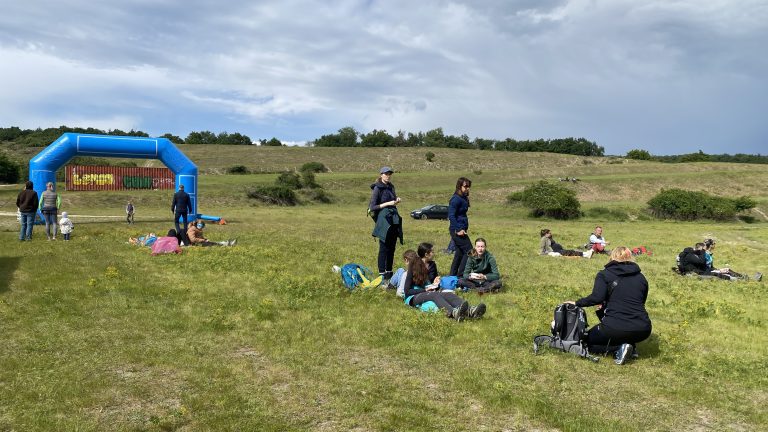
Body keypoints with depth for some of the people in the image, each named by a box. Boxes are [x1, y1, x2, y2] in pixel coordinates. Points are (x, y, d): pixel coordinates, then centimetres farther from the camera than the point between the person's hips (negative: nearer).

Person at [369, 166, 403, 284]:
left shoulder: (391, 187, 15)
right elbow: (372, 207, -11)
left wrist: (397, 200, 6)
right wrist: (387, 203, -18)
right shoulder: (377, 188, -6)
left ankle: (389, 274, 18)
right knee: (383, 249, -7)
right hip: (383, 221, -7)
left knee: (391, 249, 10)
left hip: (394, 220, 7)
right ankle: (382, 276, -3)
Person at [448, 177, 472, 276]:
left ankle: (452, 275, 21)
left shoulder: (464, 198, 13)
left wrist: (465, 229, 14)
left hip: (460, 230, 10)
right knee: (469, 251, -7)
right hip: (457, 230, -10)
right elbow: (451, 215, -21)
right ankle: (460, 275, -3)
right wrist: (458, 230, -22)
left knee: (459, 253, 14)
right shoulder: (456, 199, -16)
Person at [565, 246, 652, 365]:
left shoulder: (604, 274, 2)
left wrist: (577, 303, 2)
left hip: (616, 328, -5)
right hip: (643, 331, 5)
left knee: (587, 341, 21)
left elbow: (597, 298, -14)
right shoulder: (641, 277, 16)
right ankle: (630, 346, 14)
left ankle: (619, 348, -4)